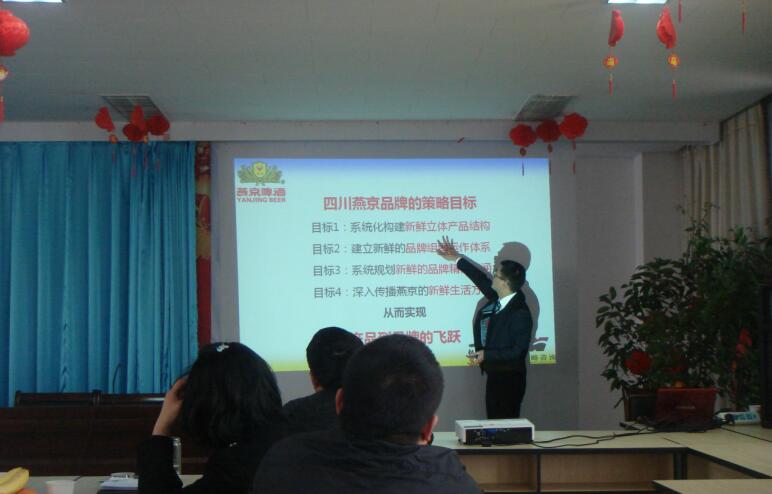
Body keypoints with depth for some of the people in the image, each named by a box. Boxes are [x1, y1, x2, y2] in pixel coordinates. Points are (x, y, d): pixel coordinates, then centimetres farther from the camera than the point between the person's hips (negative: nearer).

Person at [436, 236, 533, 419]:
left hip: (509, 378, -8)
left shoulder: (520, 313, -21)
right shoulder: (498, 298, 3)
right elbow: (482, 280, 19)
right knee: (494, 421, 14)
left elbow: (518, 350, -22)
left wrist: (486, 355, -22)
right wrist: (457, 259, 27)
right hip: (494, 375, 8)